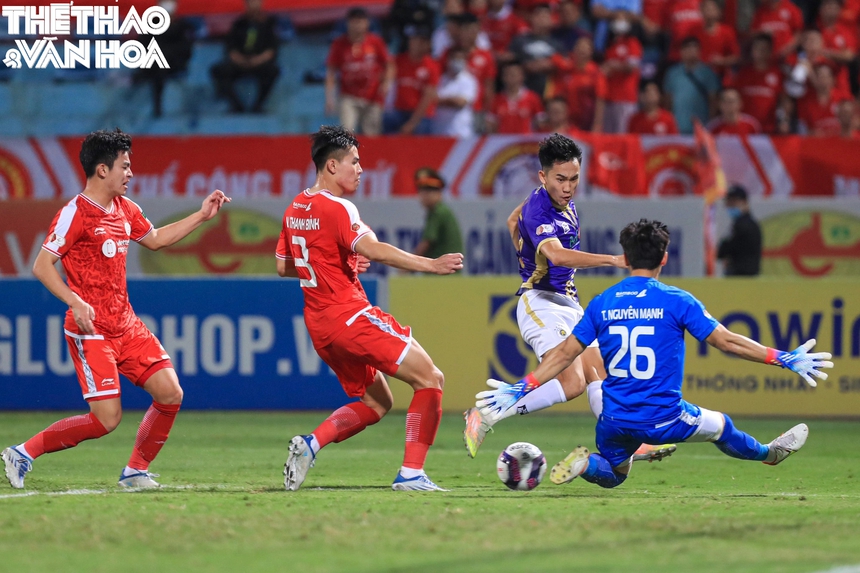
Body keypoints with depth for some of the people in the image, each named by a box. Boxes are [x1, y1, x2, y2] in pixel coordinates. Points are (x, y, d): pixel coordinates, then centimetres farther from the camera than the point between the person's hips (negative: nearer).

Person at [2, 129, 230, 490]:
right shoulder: (75, 213, -13)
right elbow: (41, 266, -15)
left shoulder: (125, 209, 11)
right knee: (107, 419, -13)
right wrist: (75, 302, -27)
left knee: (170, 394, 0)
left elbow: (154, 239, 30)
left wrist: (201, 216, 25)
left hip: (126, 325, 8)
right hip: (90, 331, -8)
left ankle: (136, 471, 15)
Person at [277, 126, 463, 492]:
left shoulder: (295, 209, 13)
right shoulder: (336, 208, -14)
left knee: (376, 402, 19)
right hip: (350, 315, -9)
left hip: (320, 324, 9)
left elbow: (283, 266, 22)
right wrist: (431, 265, -33)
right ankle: (411, 473, -12)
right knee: (430, 379, -5)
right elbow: (373, 250, -30)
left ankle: (310, 444, 1)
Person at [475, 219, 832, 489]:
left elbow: (565, 353, 2)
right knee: (721, 426, 25)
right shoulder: (676, 301, -8)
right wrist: (784, 359, 0)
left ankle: (584, 463, -5)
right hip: (663, 419, -3)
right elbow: (726, 342, -7)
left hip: (615, 421, 3)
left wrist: (522, 388, 9)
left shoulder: (602, 304, 2)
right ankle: (769, 453, 50)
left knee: (612, 475, 27)